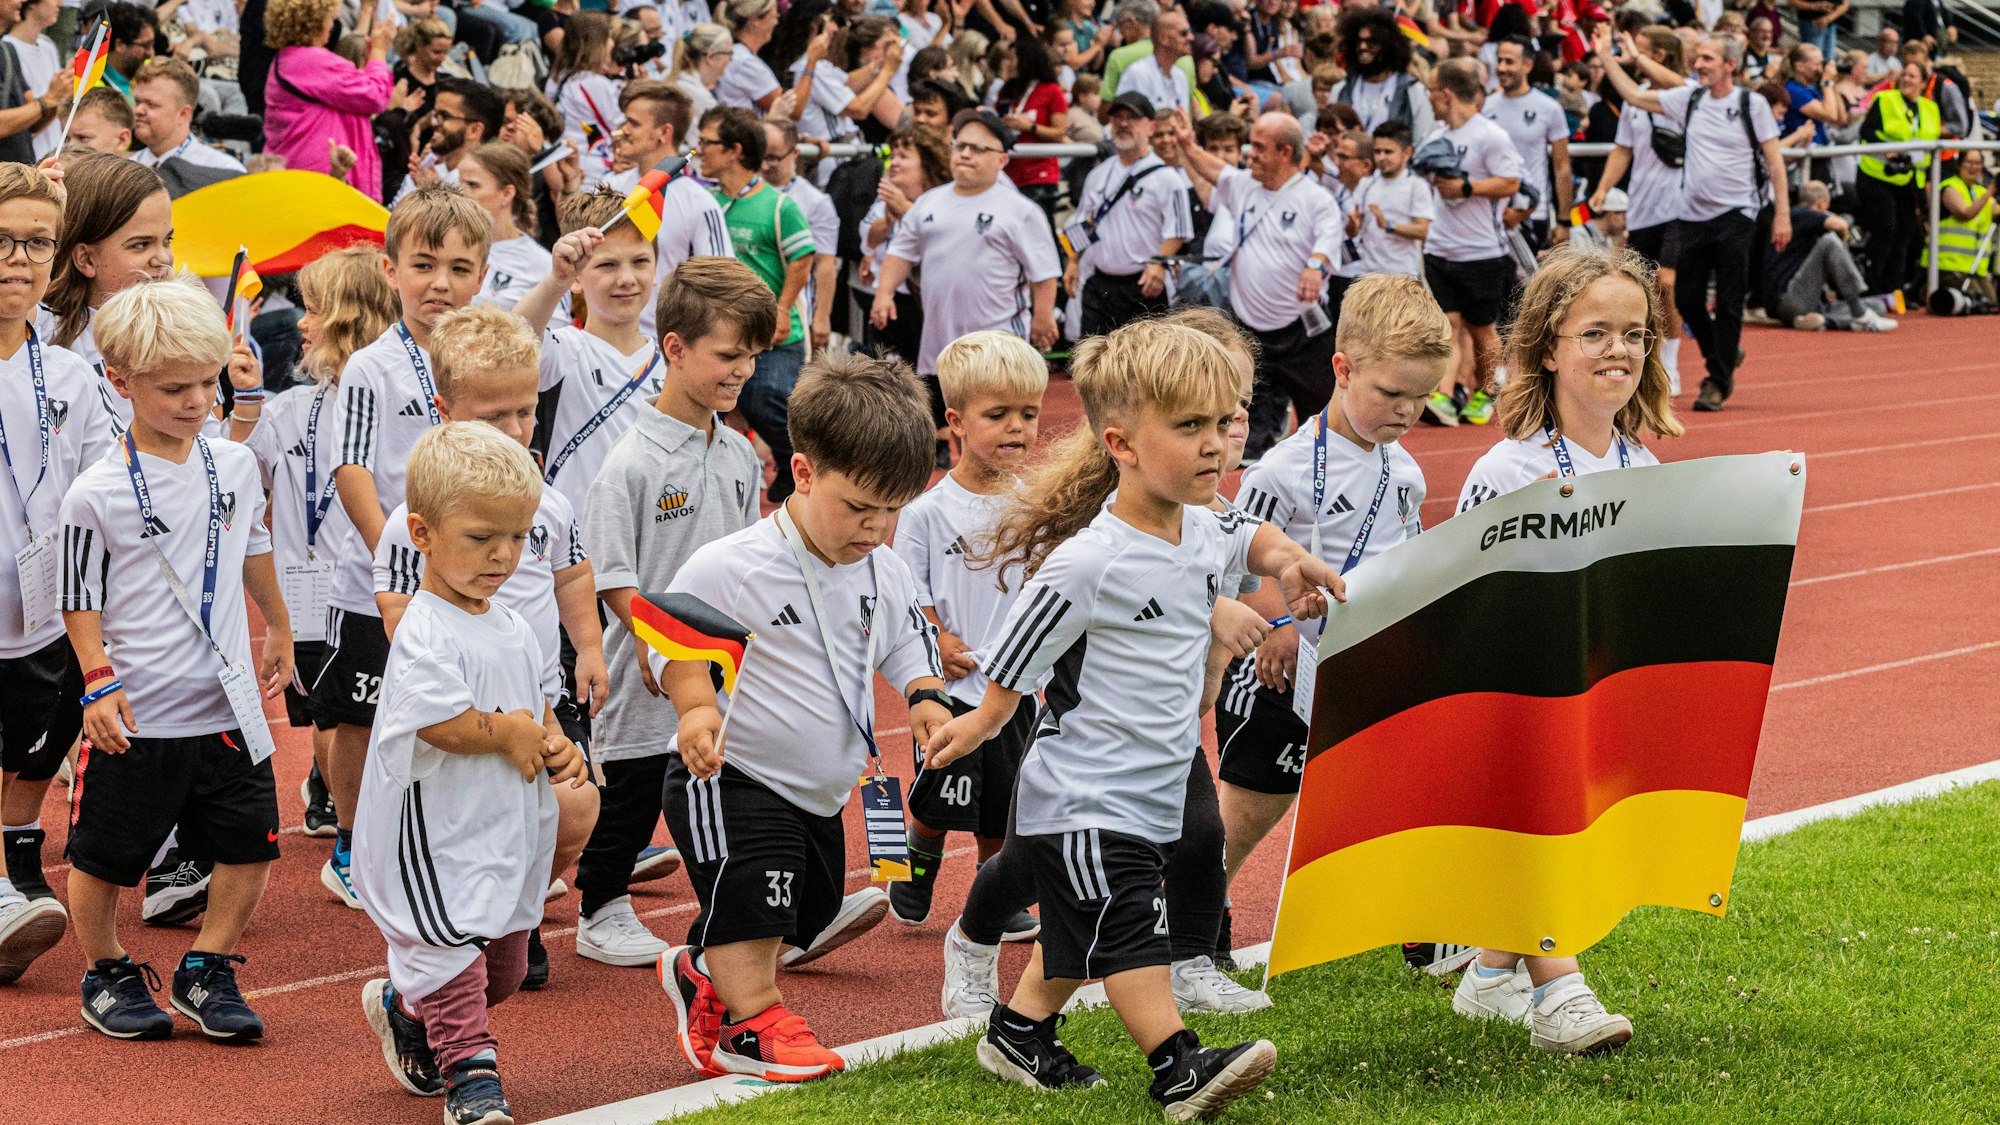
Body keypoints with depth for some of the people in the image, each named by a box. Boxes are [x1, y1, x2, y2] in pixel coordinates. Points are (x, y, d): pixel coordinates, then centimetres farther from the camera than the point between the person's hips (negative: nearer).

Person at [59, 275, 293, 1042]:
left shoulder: (235, 466, 3)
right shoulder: (98, 494, -13)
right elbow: (81, 603, -6)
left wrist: (279, 632, 33)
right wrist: (99, 682, -16)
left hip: (227, 709, 4)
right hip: (136, 718, -4)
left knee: (249, 848, 4)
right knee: (105, 857, 7)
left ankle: (206, 972, 20)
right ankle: (107, 974, 28)